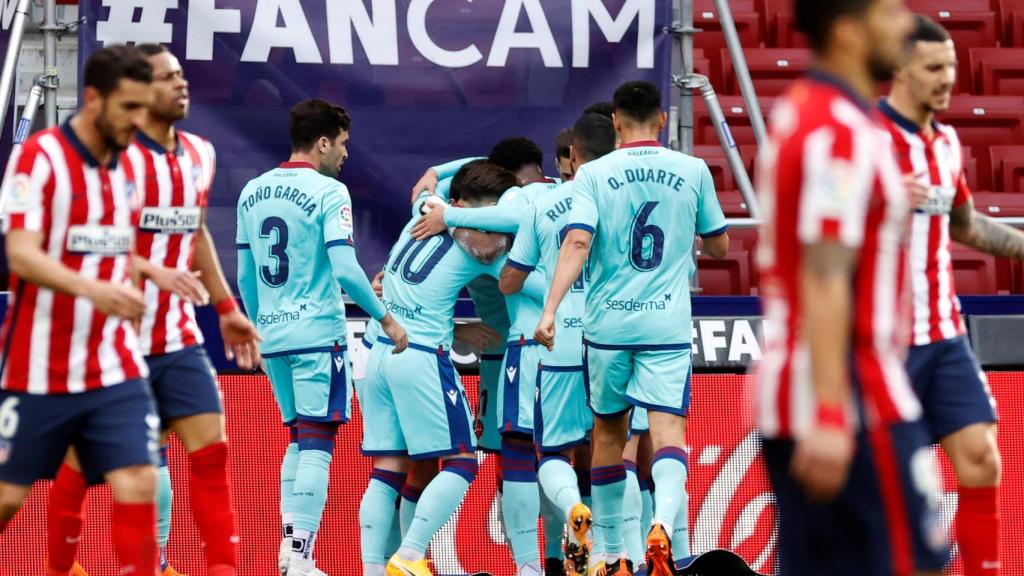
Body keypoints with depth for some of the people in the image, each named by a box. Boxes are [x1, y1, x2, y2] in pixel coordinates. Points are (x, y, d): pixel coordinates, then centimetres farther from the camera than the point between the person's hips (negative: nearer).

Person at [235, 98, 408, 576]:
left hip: (272, 336, 7)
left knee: (299, 438, 16)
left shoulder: (253, 192, 11)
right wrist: (385, 318, -9)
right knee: (318, 441, -5)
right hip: (317, 334, -7)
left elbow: (244, 276, 16)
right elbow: (345, 269, -18)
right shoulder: (328, 192, -10)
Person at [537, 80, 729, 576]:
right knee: (667, 433, -7)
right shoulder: (692, 171, 4)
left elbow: (577, 242, -14)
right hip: (668, 328, -1)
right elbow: (719, 245, 14)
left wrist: (550, 310, -18)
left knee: (608, 433, 15)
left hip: (607, 325, 1)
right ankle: (662, 523, -36)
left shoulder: (593, 174, 0)